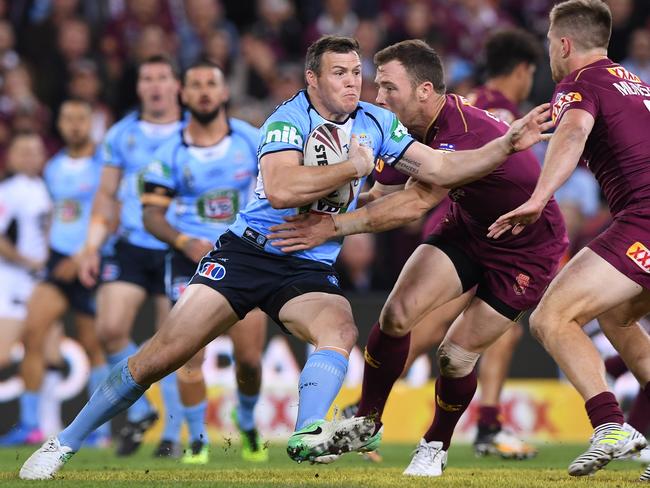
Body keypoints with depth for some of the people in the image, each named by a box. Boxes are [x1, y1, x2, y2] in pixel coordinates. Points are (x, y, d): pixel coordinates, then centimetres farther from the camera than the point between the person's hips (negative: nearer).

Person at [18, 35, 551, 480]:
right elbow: (281, 189, -29)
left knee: (340, 330, -29)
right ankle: (63, 444, 1)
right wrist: (353, 167, -20)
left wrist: (510, 144, -5)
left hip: (310, 269, 4)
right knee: (162, 355, -10)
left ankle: (308, 434, -49)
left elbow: (441, 168, 5)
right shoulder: (288, 119, -12)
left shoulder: (376, 124, 5)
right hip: (246, 253, -4)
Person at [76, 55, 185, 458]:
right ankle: (140, 411, 9)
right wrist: (92, 247, 7)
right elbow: (107, 195, 15)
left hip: (179, 252, -2)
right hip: (131, 247, 2)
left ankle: (173, 433, 9)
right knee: (110, 329, -11)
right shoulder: (121, 136, 8)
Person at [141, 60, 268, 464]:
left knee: (250, 358, -1)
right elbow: (152, 213, -2)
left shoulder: (252, 140, -1)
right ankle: (197, 440, 3)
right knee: (191, 352, -12)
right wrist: (184, 242, -18)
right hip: (192, 259, -1)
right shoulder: (171, 153, -3)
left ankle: (248, 423, 28)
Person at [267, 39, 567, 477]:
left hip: (526, 251, -7)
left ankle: (436, 447, 20)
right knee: (397, 314, -12)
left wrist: (336, 226, -40)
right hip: (467, 228, 7)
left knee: (456, 357, -8)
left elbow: (415, 203, -41)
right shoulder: (414, 131, -7)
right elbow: (383, 195, 2)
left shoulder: (465, 133, -35)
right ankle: (366, 426, 4)